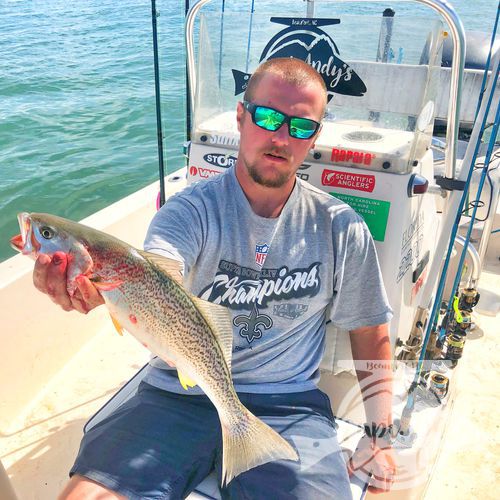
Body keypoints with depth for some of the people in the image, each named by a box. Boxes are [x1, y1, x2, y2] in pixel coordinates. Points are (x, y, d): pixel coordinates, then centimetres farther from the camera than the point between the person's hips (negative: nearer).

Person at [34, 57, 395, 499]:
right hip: (179, 393, 0)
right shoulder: (190, 210, -5)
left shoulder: (341, 228, 1)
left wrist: (381, 431, 2)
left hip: (287, 406, 2)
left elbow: (369, 330, 10)